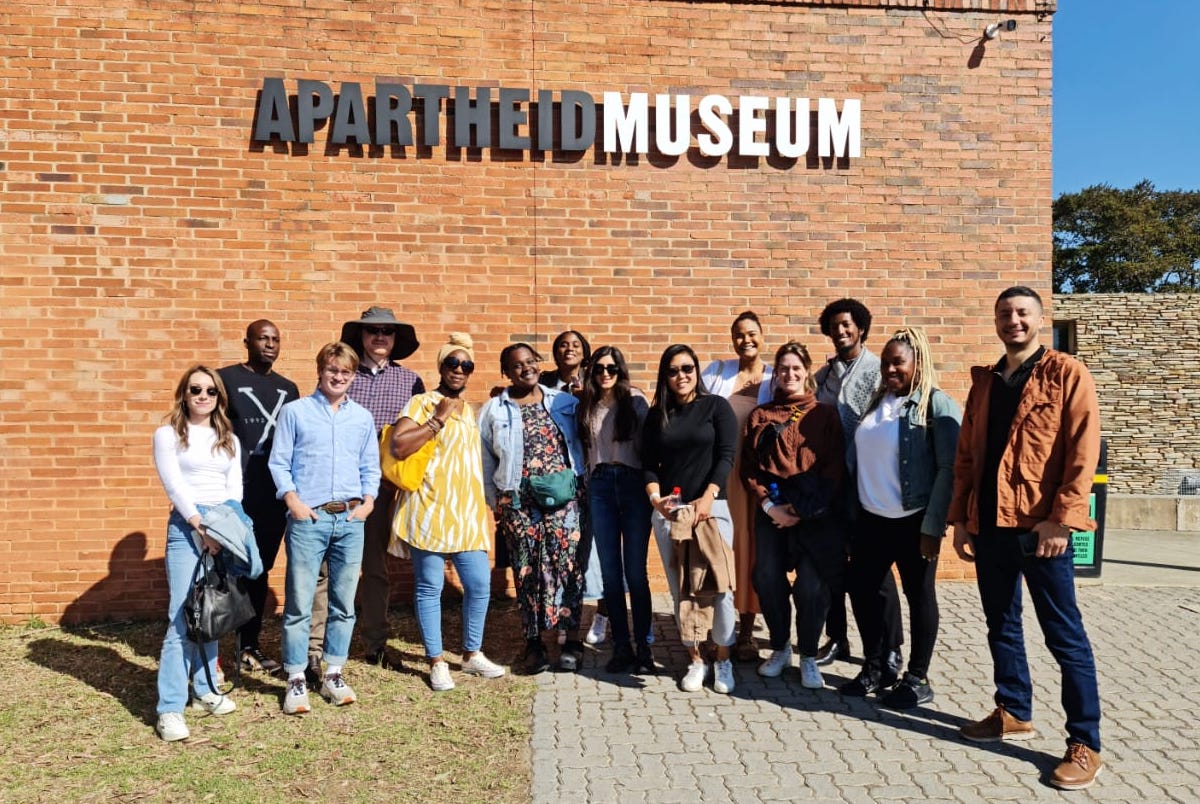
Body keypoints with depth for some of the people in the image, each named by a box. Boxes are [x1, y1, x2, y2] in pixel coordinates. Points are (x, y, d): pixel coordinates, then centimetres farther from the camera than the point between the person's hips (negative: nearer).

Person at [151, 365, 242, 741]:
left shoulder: (229, 440, 17)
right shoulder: (168, 434, 4)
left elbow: (235, 488, 10)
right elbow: (174, 485, -5)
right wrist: (202, 526, -12)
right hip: (187, 526, -4)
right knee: (183, 617, -11)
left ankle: (205, 690, 23)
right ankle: (170, 708, -8)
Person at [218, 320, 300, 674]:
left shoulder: (288, 388, 15)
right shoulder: (225, 378, -1)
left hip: (274, 494, 5)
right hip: (236, 492, -5)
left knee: (260, 570, 11)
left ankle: (250, 645, 22)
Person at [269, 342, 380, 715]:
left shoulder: (363, 417, 12)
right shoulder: (295, 411, 4)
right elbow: (278, 463, 2)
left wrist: (368, 501, 1)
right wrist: (293, 501, -9)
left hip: (350, 520, 3)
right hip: (308, 518, -3)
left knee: (344, 603, 9)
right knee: (299, 603, -1)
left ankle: (333, 674, 21)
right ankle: (296, 679, 10)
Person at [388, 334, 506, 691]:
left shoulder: (468, 409, 17)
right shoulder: (421, 403, -4)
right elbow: (397, 447, -17)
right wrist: (438, 419, -18)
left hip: (467, 513, 7)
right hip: (430, 511, -6)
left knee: (479, 584, 7)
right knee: (429, 587, 1)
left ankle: (472, 654, 24)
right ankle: (436, 662, 14)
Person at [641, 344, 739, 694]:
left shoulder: (716, 406, 2)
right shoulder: (656, 415, 10)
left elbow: (726, 456, -5)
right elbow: (649, 464, 8)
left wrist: (707, 498, -16)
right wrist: (655, 498, -10)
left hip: (711, 507, -2)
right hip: (668, 511, 3)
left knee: (718, 585, -1)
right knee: (680, 587, 5)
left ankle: (723, 661, 14)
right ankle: (695, 660, 17)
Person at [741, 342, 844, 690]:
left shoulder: (825, 414, 4)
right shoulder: (760, 416, 11)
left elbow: (834, 469, -3)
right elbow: (749, 466, 5)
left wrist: (802, 511, -10)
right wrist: (768, 505, -8)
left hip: (814, 514, -2)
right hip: (770, 510, 2)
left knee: (811, 586, -6)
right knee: (767, 580, 2)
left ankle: (809, 657, 15)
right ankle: (780, 648, 25)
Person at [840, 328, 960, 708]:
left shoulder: (938, 406, -9)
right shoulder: (877, 402, 11)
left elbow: (949, 469, -13)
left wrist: (933, 525, -16)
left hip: (913, 521, -6)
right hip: (871, 518, 7)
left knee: (919, 597, 7)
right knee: (861, 589, 10)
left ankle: (918, 679, 21)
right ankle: (873, 668, 28)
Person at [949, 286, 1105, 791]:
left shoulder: (1067, 375, -4)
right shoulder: (984, 382, 13)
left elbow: (1084, 451, -11)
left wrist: (1061, 519, -18)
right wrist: (960, 518, 8)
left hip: (1040, 525, -6)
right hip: (989, 523, 6)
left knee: (1064, 634, 2)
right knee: (1001, 625, 15)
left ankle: (1085, 744, 13)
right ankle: (1013, 714, 32)